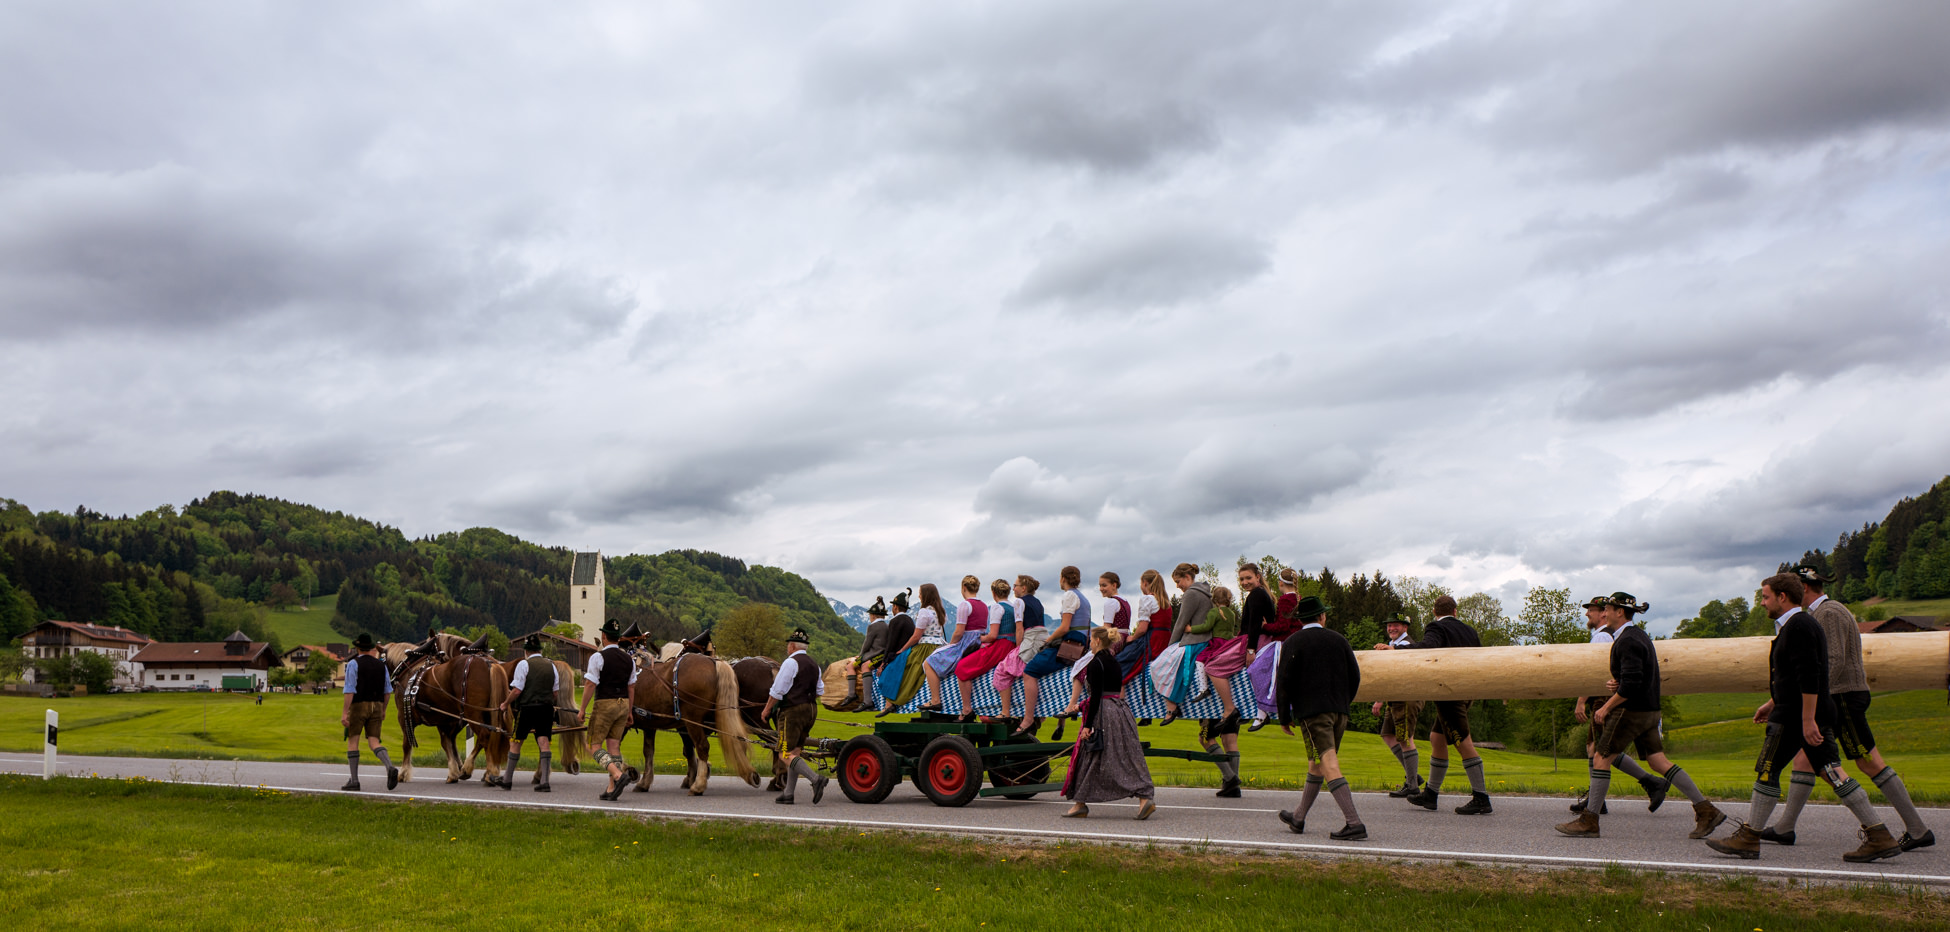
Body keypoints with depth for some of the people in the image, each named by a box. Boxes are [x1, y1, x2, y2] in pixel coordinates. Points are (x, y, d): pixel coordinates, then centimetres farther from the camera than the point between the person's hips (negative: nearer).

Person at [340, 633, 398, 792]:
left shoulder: (354, 664, -6)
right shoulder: (381, 665, 10)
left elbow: (350, 690, -14)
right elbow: (387, 690, 12)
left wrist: (344, 712, -14)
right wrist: (383, 710, 21)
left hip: (358, 706, -4)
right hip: (376, 706, 4)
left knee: (352, 741, 7)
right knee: (374, 742, 3)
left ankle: (354, 781, 7)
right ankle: (390, 768, -24)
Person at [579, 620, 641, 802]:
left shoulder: (598, 657, -10)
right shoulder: (629, 660, 8)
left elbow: (590, 685, -13)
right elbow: (631, 687, 11)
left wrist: (583, 709, -5)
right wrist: (629, 711, 17)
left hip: (604, 705, -6)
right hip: (623, 705, 6)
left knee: (595, 744, 2)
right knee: (614, 745, 9)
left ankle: (619, 775, -20)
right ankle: (612, 790, 7)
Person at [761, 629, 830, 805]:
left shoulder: (790, 662, -10)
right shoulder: (814, 665, 16)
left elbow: (777, 691, -12)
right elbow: (820, 691, 21)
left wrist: (767, 710, -1)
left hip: (793, 711, -9)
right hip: (811, 710, 9)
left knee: (785, 754, -9)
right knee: (795, 752, 12)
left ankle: (816, 778, -26)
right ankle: (788, 794, 12)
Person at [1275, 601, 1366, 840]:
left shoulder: (1294, 642, -2)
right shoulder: (1339, 639, 11)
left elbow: (1285, 681, -7)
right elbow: (1355, 677, 10)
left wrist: (1284, 717, 1)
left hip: (1312, 711, -6)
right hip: (1339, 712, 6)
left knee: (1329, 767, -11)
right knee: (1316, 764, 17)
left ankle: (1355, 824, -21)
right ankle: (1298, 818, 28)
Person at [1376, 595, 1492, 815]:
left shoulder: (1437, 628, -9)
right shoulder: (1469, 631, 14)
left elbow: (1428, 645, -30)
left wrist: (1394, 649, -37)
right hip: (1464, 693, 9)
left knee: (1464, 743, -7)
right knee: (1436, 738, 15)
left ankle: (1481, 799, -5)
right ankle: (1430, 794, 20)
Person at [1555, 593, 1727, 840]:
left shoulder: (1628, 641, -17)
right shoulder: (1638, 635, 15)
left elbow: (1631, 684, -24)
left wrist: (1607, 707, -16)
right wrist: (1616, 684, 7)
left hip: (1631, 710, -10)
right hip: (1648, 710, 10)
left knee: (1601, 758, -5)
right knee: (1659, 761, 11)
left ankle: (1588, 821, -3)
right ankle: (1706, 810, 9)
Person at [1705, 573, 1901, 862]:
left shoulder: (1798, 625, -15)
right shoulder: (1800, 624, 17)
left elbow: (1809, 676, -22)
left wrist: (1807, 719, -24)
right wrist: (1773, 703, 29)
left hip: (1794, 716, -10)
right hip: (1815, 714, 10)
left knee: (1767, 771, -2)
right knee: (1833, 773, 7)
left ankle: (1748, 839, 4)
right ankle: (1880, 836, 6)